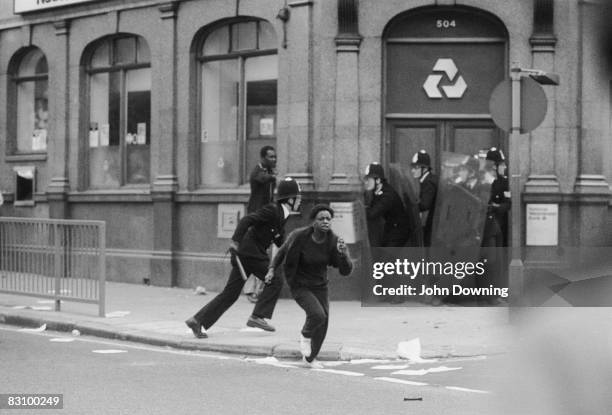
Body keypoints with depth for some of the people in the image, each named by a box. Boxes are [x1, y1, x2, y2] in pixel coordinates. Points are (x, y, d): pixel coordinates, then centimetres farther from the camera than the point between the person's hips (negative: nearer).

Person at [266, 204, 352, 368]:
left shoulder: (334, 241, -18)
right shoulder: (299, 236, -24)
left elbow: (346, 270, -23)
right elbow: (283, 251, -2)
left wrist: (343, 253, -40)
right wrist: (272, 269, -9)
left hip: (319, 285, 4)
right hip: (299, 285, -4)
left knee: (322, 324, 6)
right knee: (317, 315, -25)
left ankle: (310, 358, 32)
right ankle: (305, 336, 9)